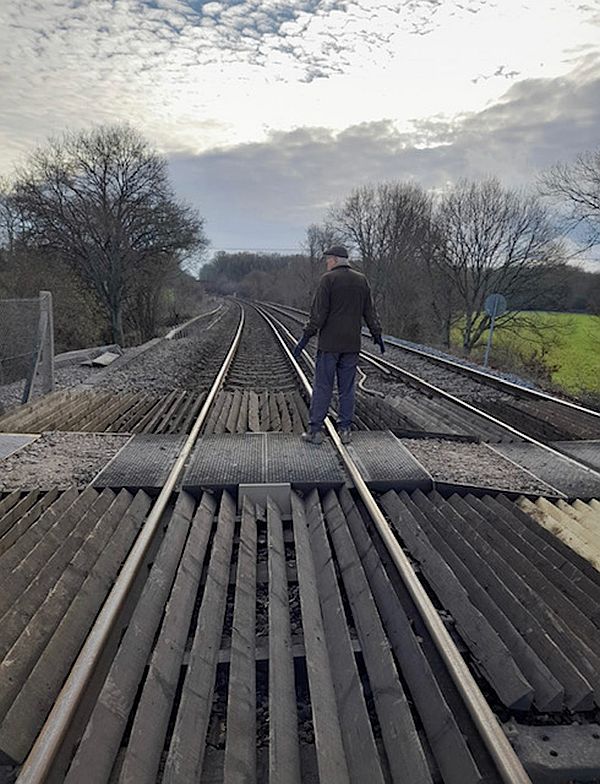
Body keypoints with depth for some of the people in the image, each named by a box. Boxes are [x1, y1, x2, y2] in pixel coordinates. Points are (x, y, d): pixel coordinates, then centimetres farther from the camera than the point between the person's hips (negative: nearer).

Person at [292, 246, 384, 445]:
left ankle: (315, 430, 2)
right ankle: (345, 429, 13)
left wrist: (305, 337, -10)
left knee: (322, 387, 0)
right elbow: (370, 312, 13)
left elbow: (318, 313, -13)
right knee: (347, 388, 10)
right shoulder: (362, 280, 9)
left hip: (329, 343, -5)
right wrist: (377, 335, 22)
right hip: (352, 345, 5)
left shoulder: (328, 279, -7)